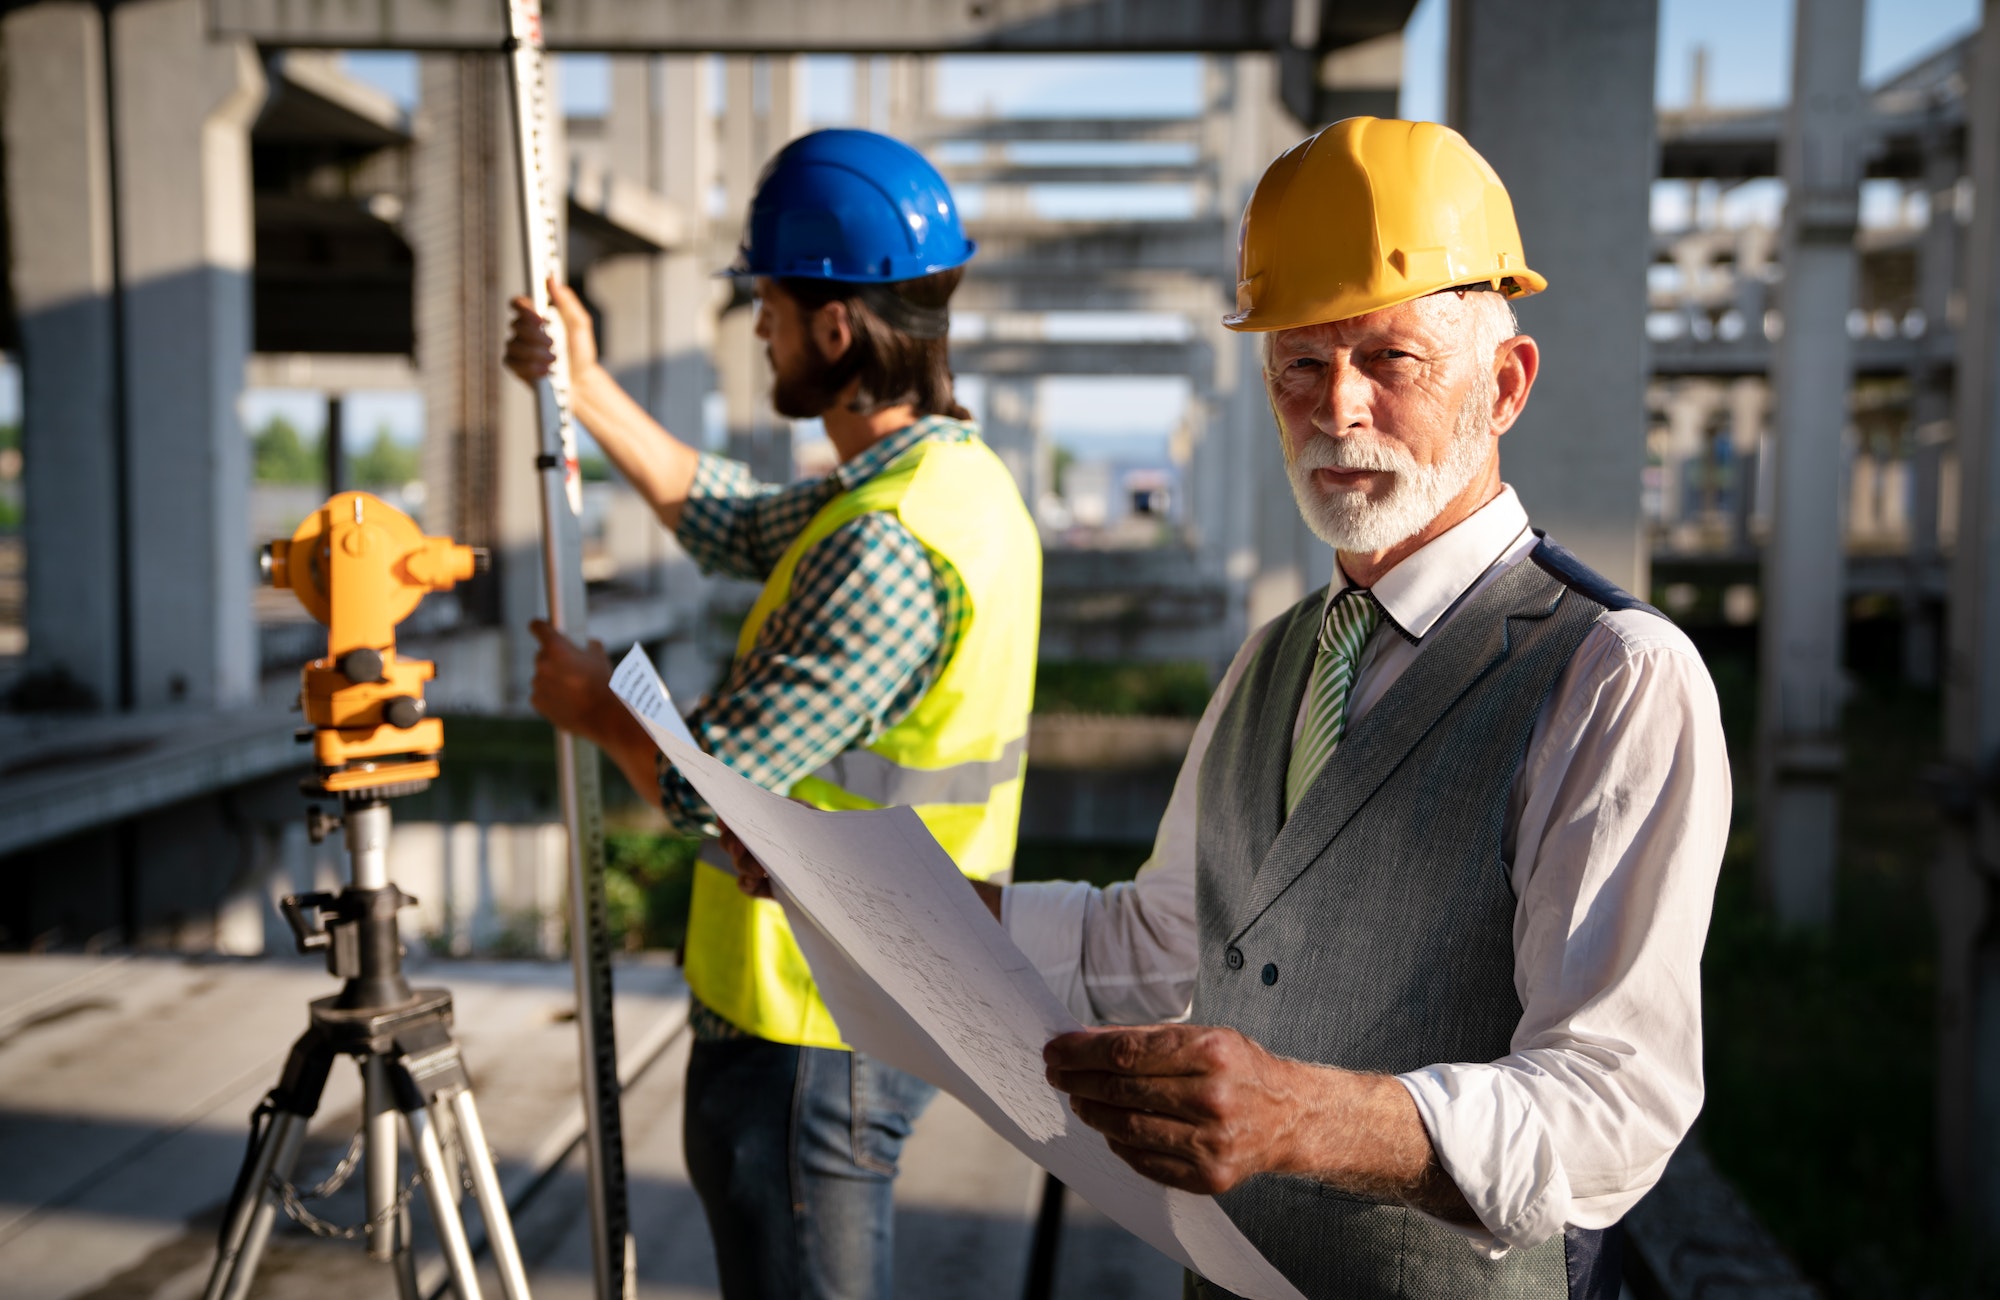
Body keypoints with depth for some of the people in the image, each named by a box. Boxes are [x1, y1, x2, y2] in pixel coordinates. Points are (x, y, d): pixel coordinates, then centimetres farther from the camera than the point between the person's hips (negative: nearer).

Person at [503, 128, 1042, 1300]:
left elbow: (709, 784, -24)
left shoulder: (890, 548, -28)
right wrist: (589, 389, 18)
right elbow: (738, 525, 19)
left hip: (812, 1024, -10)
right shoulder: (953, 475, 4)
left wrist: (597, 708, -4)